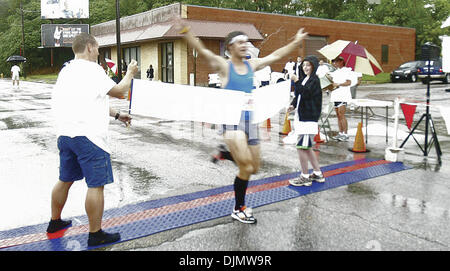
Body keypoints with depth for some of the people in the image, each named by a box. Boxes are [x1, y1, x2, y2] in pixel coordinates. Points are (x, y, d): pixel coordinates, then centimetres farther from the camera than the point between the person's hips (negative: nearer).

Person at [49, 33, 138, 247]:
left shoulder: (67, 70, 18)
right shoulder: (90, 69, -10)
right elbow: (119, 92, -3)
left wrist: (116, 114, 24)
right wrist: (130, 73, 14)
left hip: (65, 134, 9)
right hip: (87, 136, -9)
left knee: (65, 180, 22)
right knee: (96, 185, -1)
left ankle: (55, 221, 37)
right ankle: (95, 234, 7)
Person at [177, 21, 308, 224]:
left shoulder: (252, 65, 14)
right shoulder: (224, 66, -1)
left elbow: (276, 56, 25)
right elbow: (203, 51, -15)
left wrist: (296, 42, 30)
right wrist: (185, 32, -29)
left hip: (250, 120, 6)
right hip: (232, 120, -6)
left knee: (253, 169, 9)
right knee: (246, 167, -12)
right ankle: (238, 209, 7)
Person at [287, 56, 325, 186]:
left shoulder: (314, 80, -9)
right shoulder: (306, 79, 18)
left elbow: (306, 94, -23)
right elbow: (298, 95, 19)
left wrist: (297, 82, -24)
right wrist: (293, 105, 2)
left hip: (310, 119, -10)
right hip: (304, 117, 10)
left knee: (301, 147, -9)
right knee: (307, 148, 16)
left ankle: (305, 177, 1)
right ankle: (318, 174, 26)